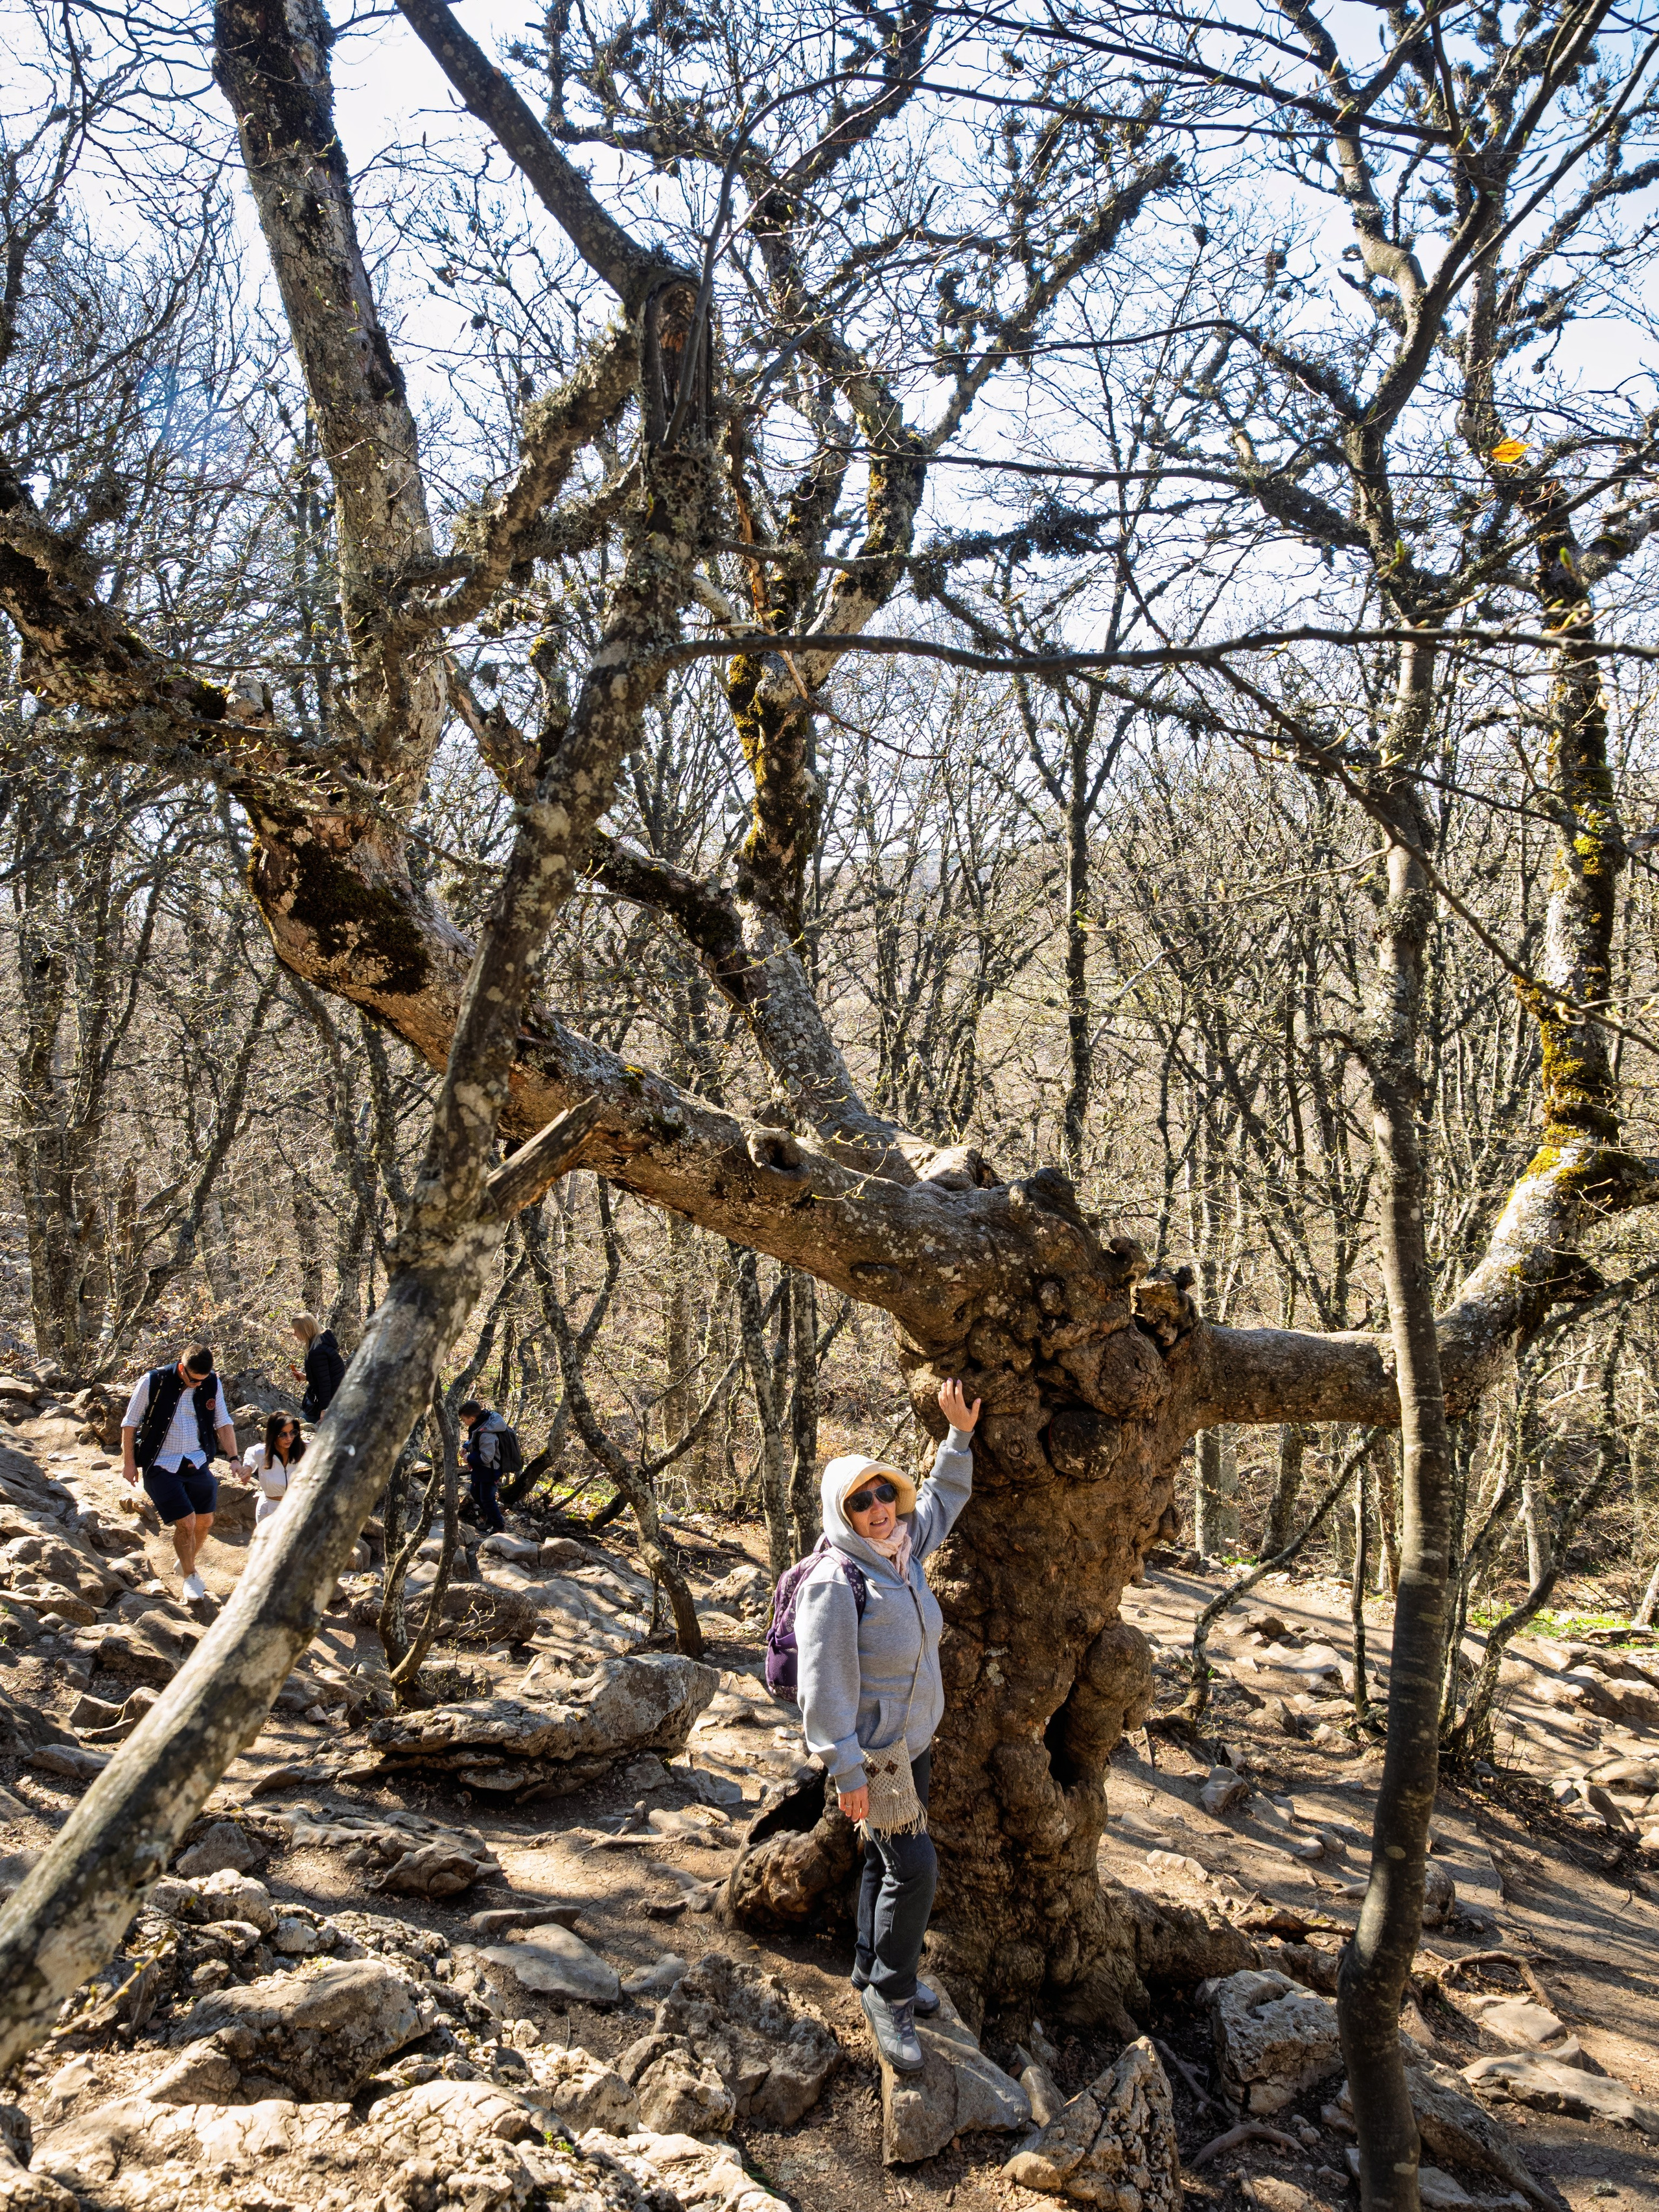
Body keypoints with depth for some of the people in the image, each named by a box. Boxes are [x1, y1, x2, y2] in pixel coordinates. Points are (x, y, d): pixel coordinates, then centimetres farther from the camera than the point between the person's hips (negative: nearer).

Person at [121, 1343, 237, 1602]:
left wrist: (233, 1458, -4)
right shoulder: (153, 1383, -14)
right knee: (186, 1523, -9)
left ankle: (186, 1563, 38)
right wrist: (129, 1461, -2)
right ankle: (190, 1577, 14)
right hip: (161, 1467, -4)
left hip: (197, 1464, 4)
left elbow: (223, 1423, 4)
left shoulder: (212, 1385, -5)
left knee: (205, 1521, 10)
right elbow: (130, 1422, -4)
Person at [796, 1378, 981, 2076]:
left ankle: (874, 1971, 36)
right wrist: (847, 1772, -22)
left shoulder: (901, 1549, -2)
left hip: (915, 1740, 8)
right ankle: (889, 1994, 10)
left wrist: (960, 1434, 11)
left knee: (888, 1859, 19)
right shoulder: (834, 1584, -26)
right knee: (913, 1866, -8)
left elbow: (940, 1500, 18)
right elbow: (825, 1686, -24)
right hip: (872, 1750, -8)